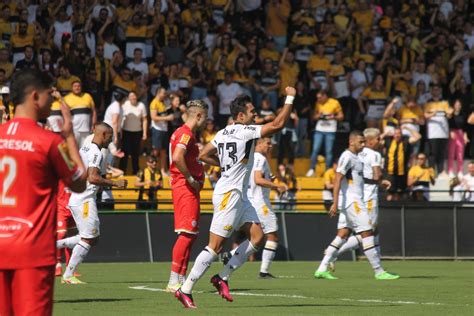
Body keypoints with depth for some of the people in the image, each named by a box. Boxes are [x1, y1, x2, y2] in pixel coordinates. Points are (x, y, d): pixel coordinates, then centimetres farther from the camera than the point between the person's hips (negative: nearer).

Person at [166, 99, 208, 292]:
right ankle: (174, 281, -13)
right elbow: (177, 157, -29)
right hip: (186, 189, -11)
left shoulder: (182, 133, 19)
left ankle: (181, 279, 14)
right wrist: (191, 179, -21)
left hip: (188, 189, 11)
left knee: (190, 234, 12)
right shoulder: (186, 134, -13)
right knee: (187, 233, -12)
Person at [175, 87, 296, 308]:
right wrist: (290, 98, -8)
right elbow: (278, 125, -17)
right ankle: (185, 290, -3)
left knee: (257, 237, 5)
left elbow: (203, 155, 16)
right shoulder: (244, 131, -14)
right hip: (229, 194, -10)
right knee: (215, 246, -7)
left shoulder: (223, 133, 11)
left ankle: (222, 278, 8)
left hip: (239, 196, 10)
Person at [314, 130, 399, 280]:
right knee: (367, 233, -8)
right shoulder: (347, 157, -11)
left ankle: (322, 269, 3)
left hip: (355, 202, 10)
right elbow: (337, 180, -17)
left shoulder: (355, 157, 19)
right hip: (351, 201, -10)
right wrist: (335, 203, -23)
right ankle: (379, 271, -5)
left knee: (343, 235, 6)